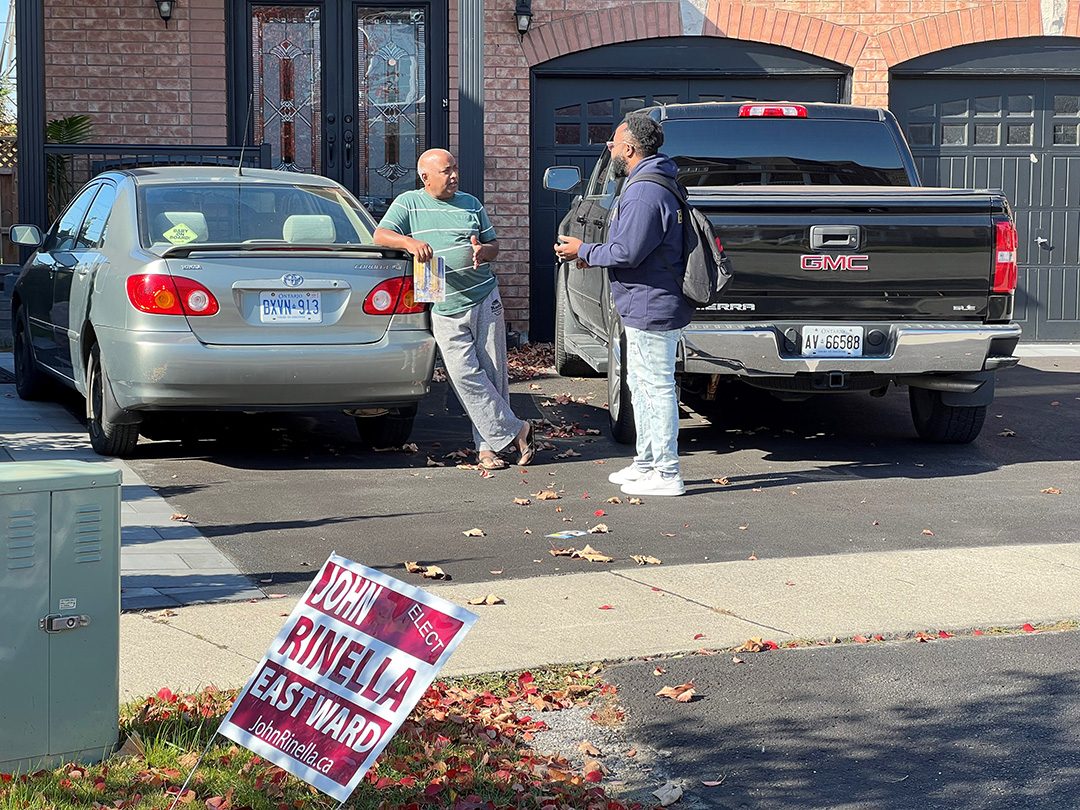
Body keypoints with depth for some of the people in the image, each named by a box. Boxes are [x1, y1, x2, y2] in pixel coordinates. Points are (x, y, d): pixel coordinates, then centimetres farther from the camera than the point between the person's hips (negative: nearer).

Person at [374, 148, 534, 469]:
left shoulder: (471, 203, 12)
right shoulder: (408, 203, 4)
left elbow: (494, 244, 17)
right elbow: (380, 235, -7)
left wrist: (484, 250, -8)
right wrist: (408, 242, -26)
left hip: (485, 299, 2)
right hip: (446, 310, -2)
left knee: (492, 373, 1)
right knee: (466, 375, -12)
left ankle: (488, 446, 10)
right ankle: (515, 431, -3)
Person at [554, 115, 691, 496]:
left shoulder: (645, 193, -21)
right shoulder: (653, 185, 14)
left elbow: (627, 253, -24)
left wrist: (584, 251, -10)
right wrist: (593, 252, 15)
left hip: (650, 308, -11)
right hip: (647, 306, 11)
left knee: (656, 388, -7)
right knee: (642, 386, 19)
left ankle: (667, 474, -3)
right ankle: (646, 463, 28)